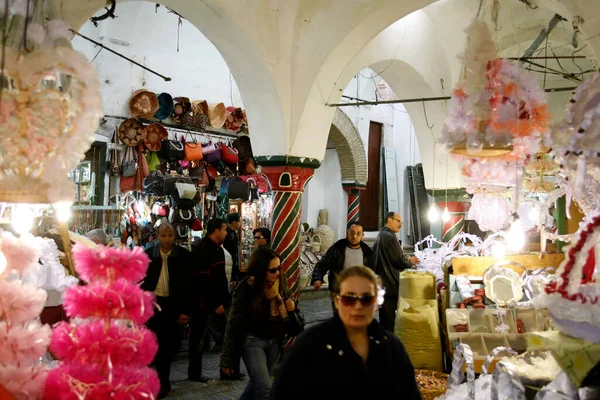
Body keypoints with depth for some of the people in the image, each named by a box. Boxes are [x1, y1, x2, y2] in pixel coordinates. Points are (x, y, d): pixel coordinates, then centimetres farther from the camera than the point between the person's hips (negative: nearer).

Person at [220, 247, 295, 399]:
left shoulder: (278, 283, -4)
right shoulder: (245, 289, -20)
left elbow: (285, 299, 19)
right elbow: (234, 324, -15)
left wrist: (291, 305, -8)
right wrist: (227, 360, -14)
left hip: (274, 341, 6)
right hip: (252, 341, -6)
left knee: (258, 383, 16)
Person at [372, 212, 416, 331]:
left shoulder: (380, 236, 15)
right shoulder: (390, 237, -16)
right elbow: (400, 260, -16)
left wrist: (406, 260, 17)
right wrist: (410, 262, 4)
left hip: (382, 283, 10)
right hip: (391, 284, -10)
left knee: (384, 319, 15)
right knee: (390, 321, -4)